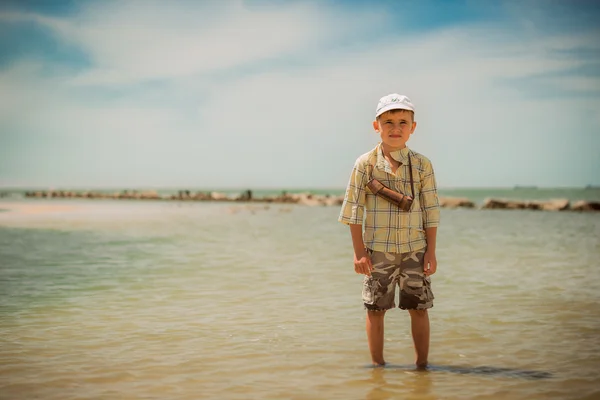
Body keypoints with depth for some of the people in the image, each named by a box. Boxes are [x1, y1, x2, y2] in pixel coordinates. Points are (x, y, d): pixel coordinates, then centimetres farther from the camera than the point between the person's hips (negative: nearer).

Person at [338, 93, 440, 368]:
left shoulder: (422, 165, 1)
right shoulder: (365, 164, -3)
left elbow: (430, 212, 4)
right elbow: (354, 211, -1)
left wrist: (431, 252, 0)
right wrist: (359, 252, -5)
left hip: (415, 250, 1)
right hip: (377, 252, -1)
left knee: (419, 309, 6)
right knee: (375, 310, 6)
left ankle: (422, 364, 20)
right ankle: (377, 365, 21)